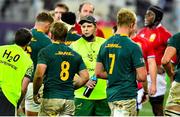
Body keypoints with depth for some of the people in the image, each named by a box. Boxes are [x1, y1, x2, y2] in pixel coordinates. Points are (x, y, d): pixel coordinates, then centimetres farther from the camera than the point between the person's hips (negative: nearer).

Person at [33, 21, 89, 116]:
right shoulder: (75, 55, 11)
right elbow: (85, 77, 5)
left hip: (50, 98, -4)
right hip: (69, 99, 4)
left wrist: (35, 93, -1)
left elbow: (39, 74, -15)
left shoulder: (45, 51, -3)